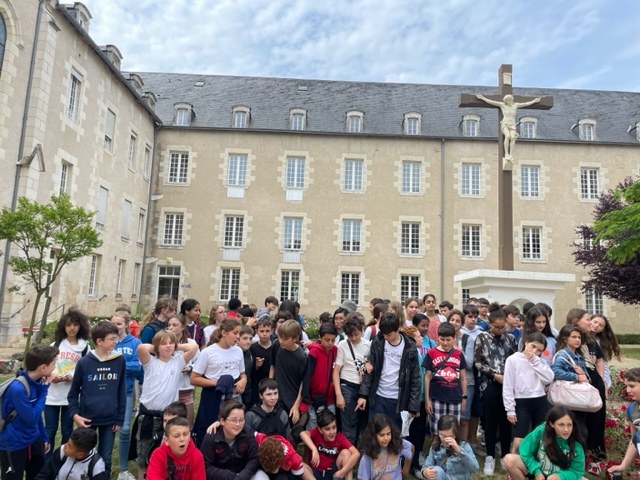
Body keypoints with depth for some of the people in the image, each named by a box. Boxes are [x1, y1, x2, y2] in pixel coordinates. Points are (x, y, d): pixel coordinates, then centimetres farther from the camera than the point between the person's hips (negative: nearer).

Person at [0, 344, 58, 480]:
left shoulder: (37, 382, -5)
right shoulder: (18, 388, -30)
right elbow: (31, 418, -26)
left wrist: (44, 437, 13)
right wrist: (44, 391, -20)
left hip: (34, 440, 8)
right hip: (14, 445, -8)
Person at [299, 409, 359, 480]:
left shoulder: (340, 437, -14)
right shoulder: (316, 433, -15)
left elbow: (356, 454, -27)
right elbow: (303, 434, -38)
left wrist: (342, 472, -32)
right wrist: (314, 450, -52)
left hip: (333, 472, 1)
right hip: (316, 472, -1)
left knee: (345, 452, -23)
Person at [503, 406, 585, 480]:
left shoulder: (576, 445, -20)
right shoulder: (541, 431, -22)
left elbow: (577, 472, -9)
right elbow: (525, 451, -13)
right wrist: (537, 471, -21)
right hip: (536, 469, 0)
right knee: (509, 460, -28)